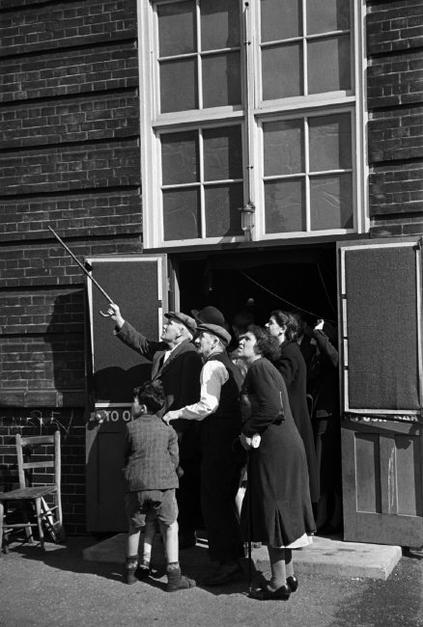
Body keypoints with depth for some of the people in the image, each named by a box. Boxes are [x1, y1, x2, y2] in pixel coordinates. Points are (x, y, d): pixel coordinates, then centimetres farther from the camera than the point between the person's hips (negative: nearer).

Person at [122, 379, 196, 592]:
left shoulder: (131, 427, 4)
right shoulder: (167, 429, 6)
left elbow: (126, 457, 12)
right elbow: (174, 459, 8)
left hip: (136, 485, 1)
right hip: (163, 484, -1)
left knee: (135, 527, 17)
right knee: (170, 527, 7)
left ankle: (132, 570, 27)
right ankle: (174, 576, 5)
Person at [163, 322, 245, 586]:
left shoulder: (213, 366, -10)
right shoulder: (230, 365, 19)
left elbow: (209, 405, -22)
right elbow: (241, 403, 19)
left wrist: (178, 413, -12)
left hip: (219, 440, -10)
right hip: (234, 438, 10)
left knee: (214, 502, -4)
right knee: (226, 500, 16)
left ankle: (227, 562, -1)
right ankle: (233, 558, 23)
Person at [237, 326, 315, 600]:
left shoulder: (259, 367, -11)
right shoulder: (266, 368, 19)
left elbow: (271, 408, -22)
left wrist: (247, 431, -11)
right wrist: (251, 432, 9)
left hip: (275, 449, -10)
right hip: (287, 444, 10)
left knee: (272, 512, -2)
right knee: (282, 511, 16)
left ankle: (279, 583, 5)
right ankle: (289, 576, 24)